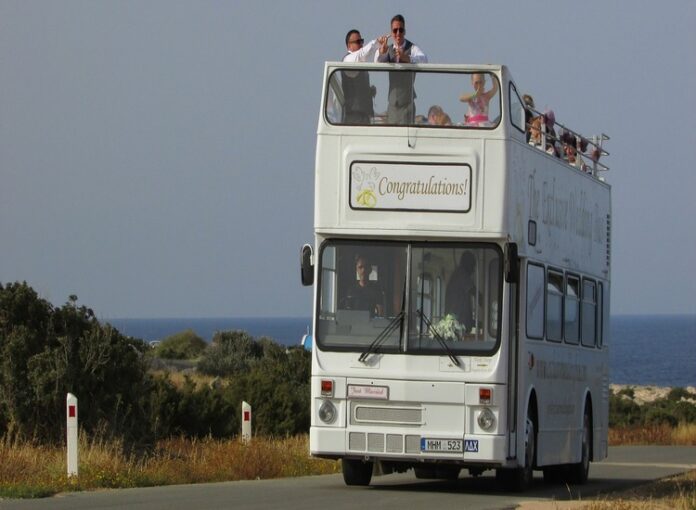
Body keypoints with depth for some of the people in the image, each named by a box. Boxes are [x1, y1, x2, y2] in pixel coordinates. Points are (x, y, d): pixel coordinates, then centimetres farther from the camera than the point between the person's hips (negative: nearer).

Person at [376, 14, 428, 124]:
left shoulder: (412, 49, -6)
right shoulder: (389, 50, 10)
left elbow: (424, 59, -25)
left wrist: (407, 58, -45)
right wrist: (381, 53, -29)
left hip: (407, 103, -5)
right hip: (392, 102, 5)